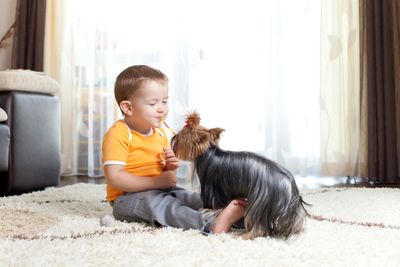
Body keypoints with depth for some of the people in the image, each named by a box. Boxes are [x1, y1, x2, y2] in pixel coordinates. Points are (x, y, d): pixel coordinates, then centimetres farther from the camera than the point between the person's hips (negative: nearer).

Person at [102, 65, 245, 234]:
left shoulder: (160, 132, 11)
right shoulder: (118, 135, -15)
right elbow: (114, 177, -25)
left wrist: (171, 167, -4)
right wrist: (157, 182, -23)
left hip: (160, 191, 8)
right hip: (127, 198, -8)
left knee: (195, 199, -13)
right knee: (155, 203, -35)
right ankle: (211, 224, -51)